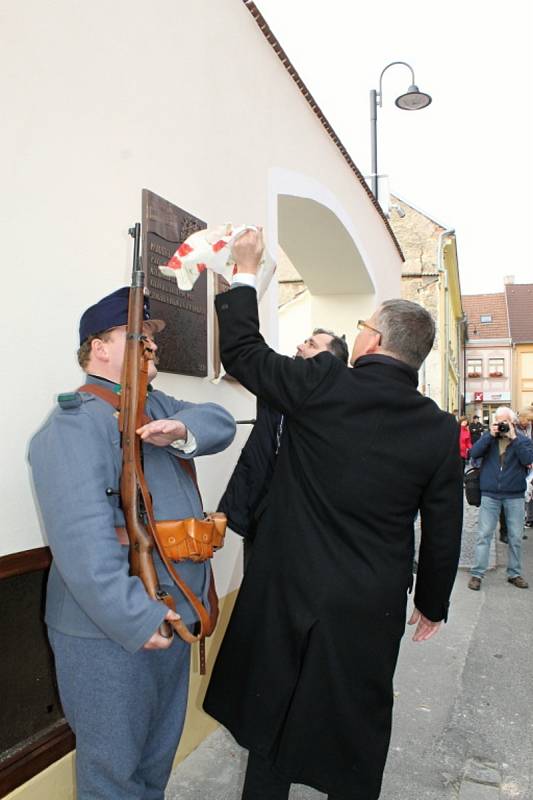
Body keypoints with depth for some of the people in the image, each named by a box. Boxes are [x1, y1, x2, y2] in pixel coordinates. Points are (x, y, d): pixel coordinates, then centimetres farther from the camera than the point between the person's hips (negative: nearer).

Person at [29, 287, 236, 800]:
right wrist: (135, 616, -31)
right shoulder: (76, 421, -18)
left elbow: (220, 423, 1)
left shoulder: (156, 407, 12)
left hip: (171, 614, 9)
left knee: (159, 749, 26)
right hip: (112, 629, -8)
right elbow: (82, 534, -28)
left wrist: (182, 428, -21)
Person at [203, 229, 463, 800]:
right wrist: (432, 603, 15)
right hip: (372, 608, 2)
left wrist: (245, 274, 8)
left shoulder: (322, 384, -15)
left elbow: (242, 353, -4)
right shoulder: (440, 429, -6)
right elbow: (443, 532, 0)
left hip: (290, 588, -1)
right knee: (356, 729, 21)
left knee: (273, 713, 20)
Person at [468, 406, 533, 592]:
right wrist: (490, 435, -17)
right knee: (484, 535, 0)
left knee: (515, 537, 10)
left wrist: (514, 438, -18)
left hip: (515, 496, 1)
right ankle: (476, 574, 5)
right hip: (490, 494, -1)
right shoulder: (489, 437, 3)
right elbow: (474, 453, -11)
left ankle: (514, 573, 25)